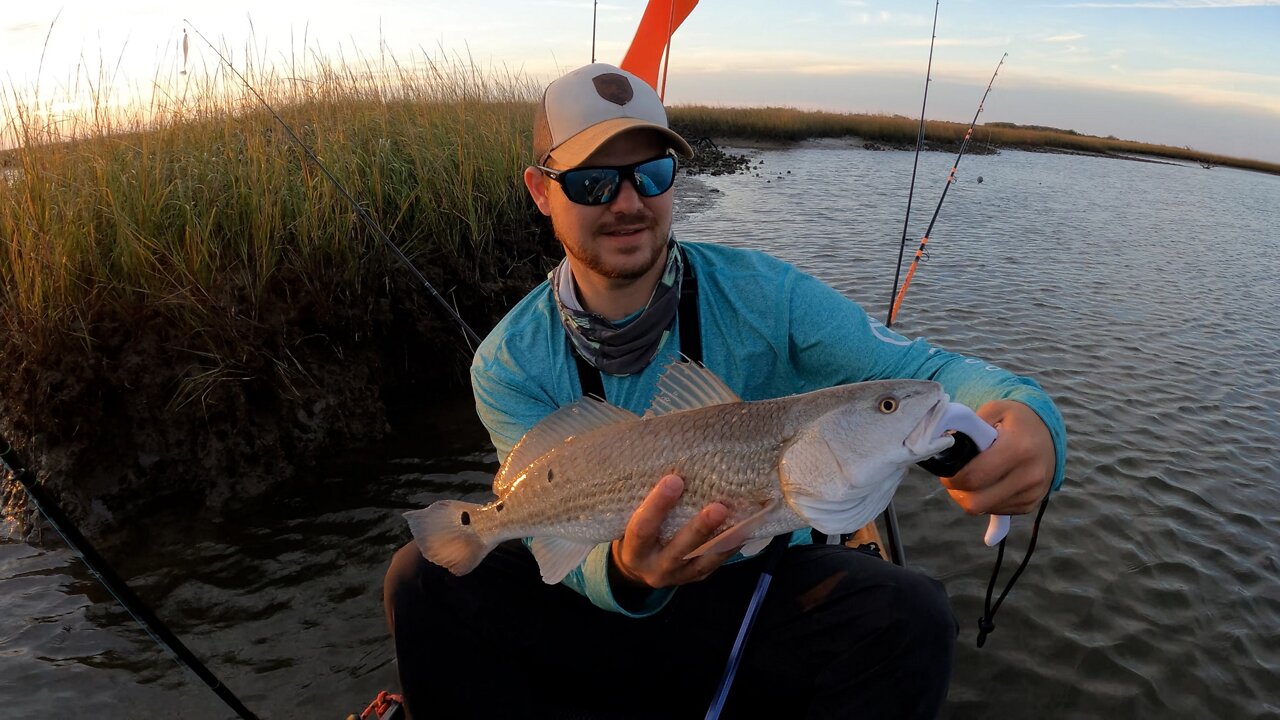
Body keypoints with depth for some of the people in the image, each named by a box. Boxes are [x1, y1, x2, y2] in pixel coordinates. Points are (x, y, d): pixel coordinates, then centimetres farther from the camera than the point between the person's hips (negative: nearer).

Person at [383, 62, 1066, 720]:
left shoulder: (761, 296, -14)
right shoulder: (510, 365, -12)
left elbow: (920, 369, -17)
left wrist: (1020, 411, -41)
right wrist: (622, 572, -42)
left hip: (762, 587, 0)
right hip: (598, 616, 1)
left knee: (909, 616, -27)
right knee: (426, 579, -21)